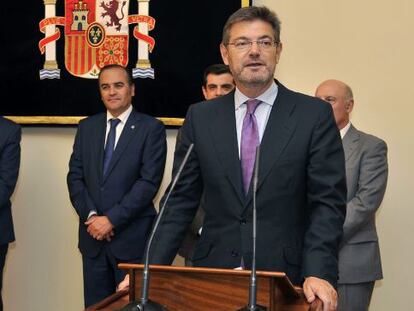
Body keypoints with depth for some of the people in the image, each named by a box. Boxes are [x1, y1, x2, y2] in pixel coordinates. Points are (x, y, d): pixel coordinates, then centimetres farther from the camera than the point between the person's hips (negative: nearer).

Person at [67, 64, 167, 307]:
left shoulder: (151, 128, -4)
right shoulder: (87, 127, 11)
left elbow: (149, 182, -11)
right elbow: (75, 176, 7)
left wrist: (112, 219, -14)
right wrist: (90, 216, -7)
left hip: (133, 236, -4)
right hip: (92, 235, 4)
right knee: (95, 304, 10)